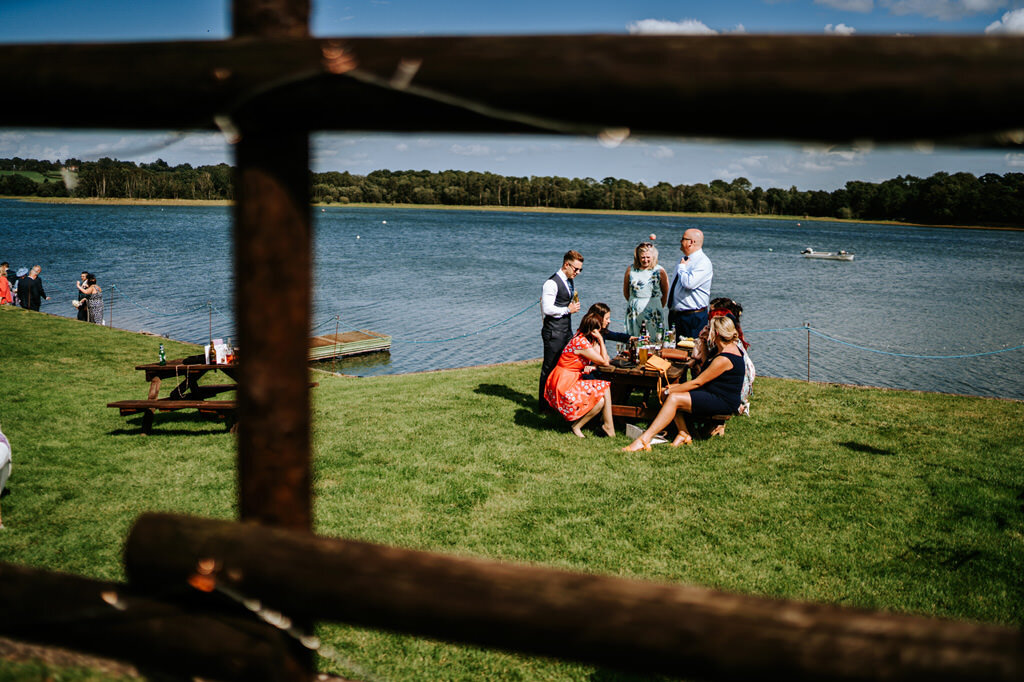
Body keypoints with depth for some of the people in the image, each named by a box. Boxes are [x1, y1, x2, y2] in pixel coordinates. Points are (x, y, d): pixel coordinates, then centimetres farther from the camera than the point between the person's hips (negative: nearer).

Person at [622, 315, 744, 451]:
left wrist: (669, 391, -13)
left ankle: (644, 440, -27)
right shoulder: (729, 347, 9)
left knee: (673, 398, -23)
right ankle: (684, 433, -4)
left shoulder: (724, 359, -23)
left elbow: (697, 382, -19)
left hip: (724, 402, -11)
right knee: (672, 393, 0)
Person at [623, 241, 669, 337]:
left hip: (653, 312, -1)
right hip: (634, 312, 1)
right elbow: (625, 292, 14)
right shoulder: (630, 270, 3)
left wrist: (659, 307, 8)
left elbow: (665, 293, 9)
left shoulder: (660, 271, 0)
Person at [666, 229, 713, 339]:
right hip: (675, 314, 9)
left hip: (693, 317, -9)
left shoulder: (703, 262, -16)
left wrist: (681, 267, -14)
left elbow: (689, 283, -30)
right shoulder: (684, 259, 14)